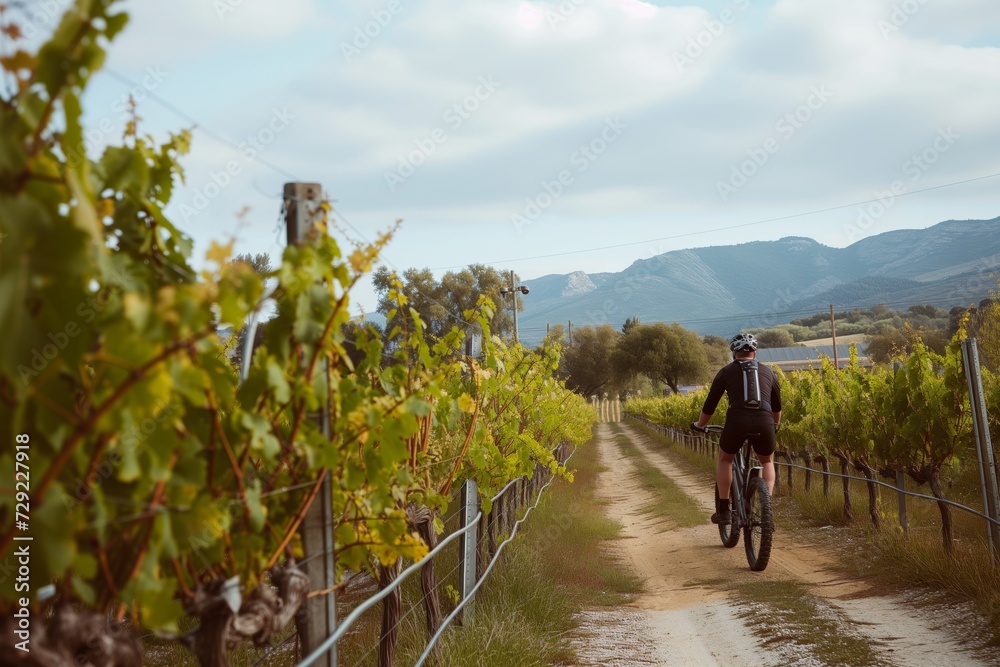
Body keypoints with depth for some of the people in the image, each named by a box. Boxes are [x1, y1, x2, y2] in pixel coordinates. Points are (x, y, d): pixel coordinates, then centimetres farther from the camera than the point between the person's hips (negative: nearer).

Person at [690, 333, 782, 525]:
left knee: (724, 459, 25)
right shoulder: (768, 372, 25)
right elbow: (777, 406, 36)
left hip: (737, 420, -2)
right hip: (764, 422, 2)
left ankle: (723, 509, 18)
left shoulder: (727, 371, 19)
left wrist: (699, 425, 38)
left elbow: (710, 404, 21)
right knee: (767, 462, 28)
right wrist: (776, 425, 56)